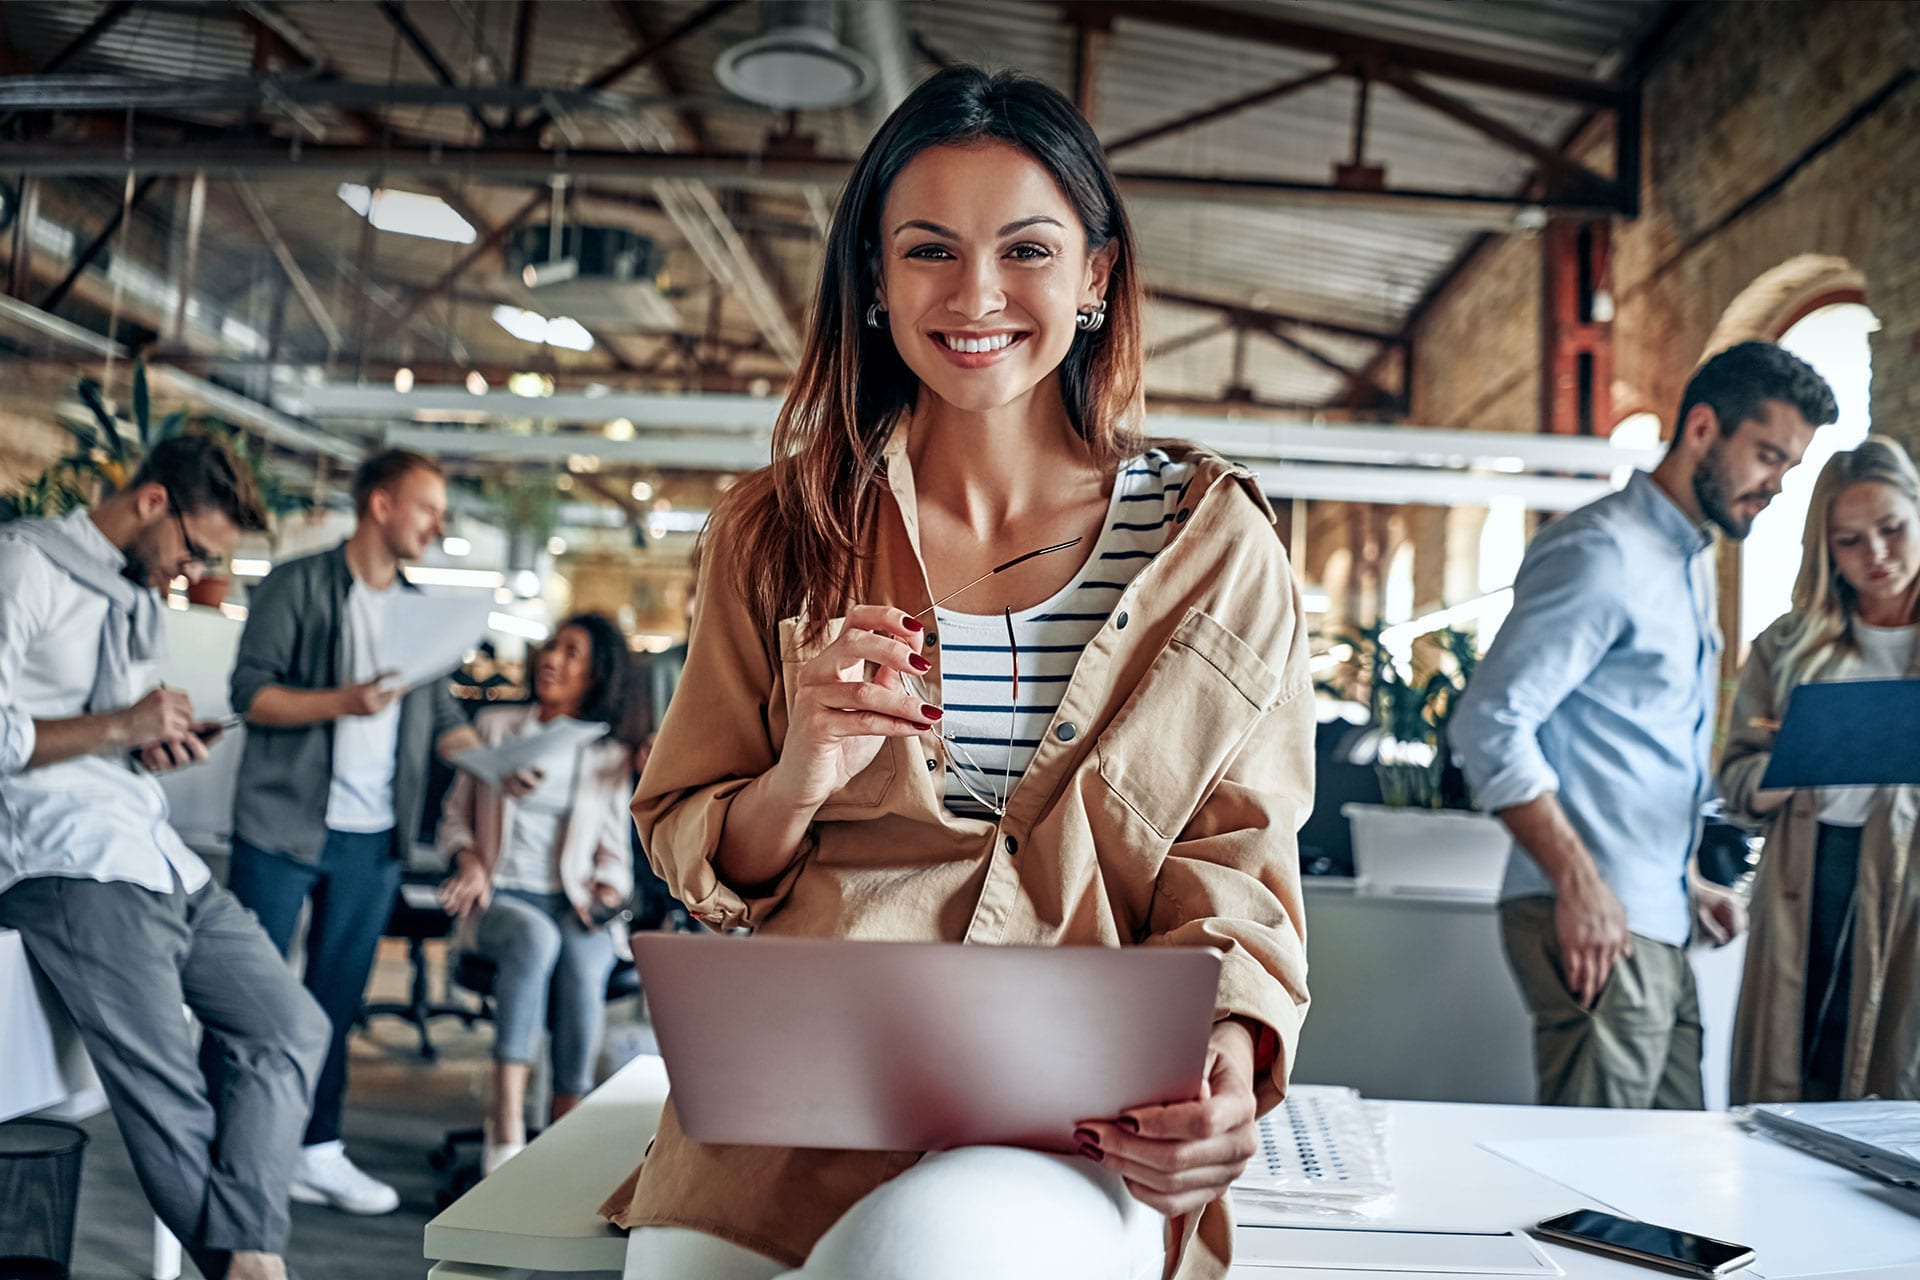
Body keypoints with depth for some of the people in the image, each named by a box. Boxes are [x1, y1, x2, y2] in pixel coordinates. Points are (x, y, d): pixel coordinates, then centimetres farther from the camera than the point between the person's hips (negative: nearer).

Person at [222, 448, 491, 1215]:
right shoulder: (298, 585, -4)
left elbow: (441, 716, 12)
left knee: (338, 995, 11)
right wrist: (342, 701, -24)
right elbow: (251, 691, -11)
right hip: (284, 827, -5)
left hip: (374, 840, 5)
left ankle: (318, 1150, 20)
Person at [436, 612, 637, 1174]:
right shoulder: (494, 726, 14)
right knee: (536, 937, -37)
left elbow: (614, 852, 13)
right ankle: (506, 1128, -41)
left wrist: (606, 892, -8)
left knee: (583, 966, -35)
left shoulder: (609, 757, 13)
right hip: (502, 898, 0)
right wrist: (469, 860, -3)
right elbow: (456, 815, 17)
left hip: (574, 906, 1)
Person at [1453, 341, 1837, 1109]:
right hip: (1598, 927, -10)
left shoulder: (1692, 563, 20)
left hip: (1657, 930, 10)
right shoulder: (1603, 553, -11)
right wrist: (1580, 884, -23)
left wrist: (1683, 885, 17)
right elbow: (1491, 725, -20)